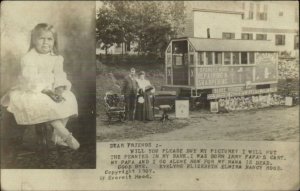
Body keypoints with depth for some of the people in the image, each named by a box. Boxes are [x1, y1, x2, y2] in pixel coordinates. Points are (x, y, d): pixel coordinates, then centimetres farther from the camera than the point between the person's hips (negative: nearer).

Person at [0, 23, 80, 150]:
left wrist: (59, 88, -20)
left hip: (50, 90, 6)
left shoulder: (56, 58, 6)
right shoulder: (28, 58, -12)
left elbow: (59, 77, 2)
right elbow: (31, 80, -20)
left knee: (68, 99, -14)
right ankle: (66, 135, -24)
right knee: (45, 104, -33)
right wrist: (47, 91, -29)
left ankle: (57, 135, -7)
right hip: (31, 92, -6)